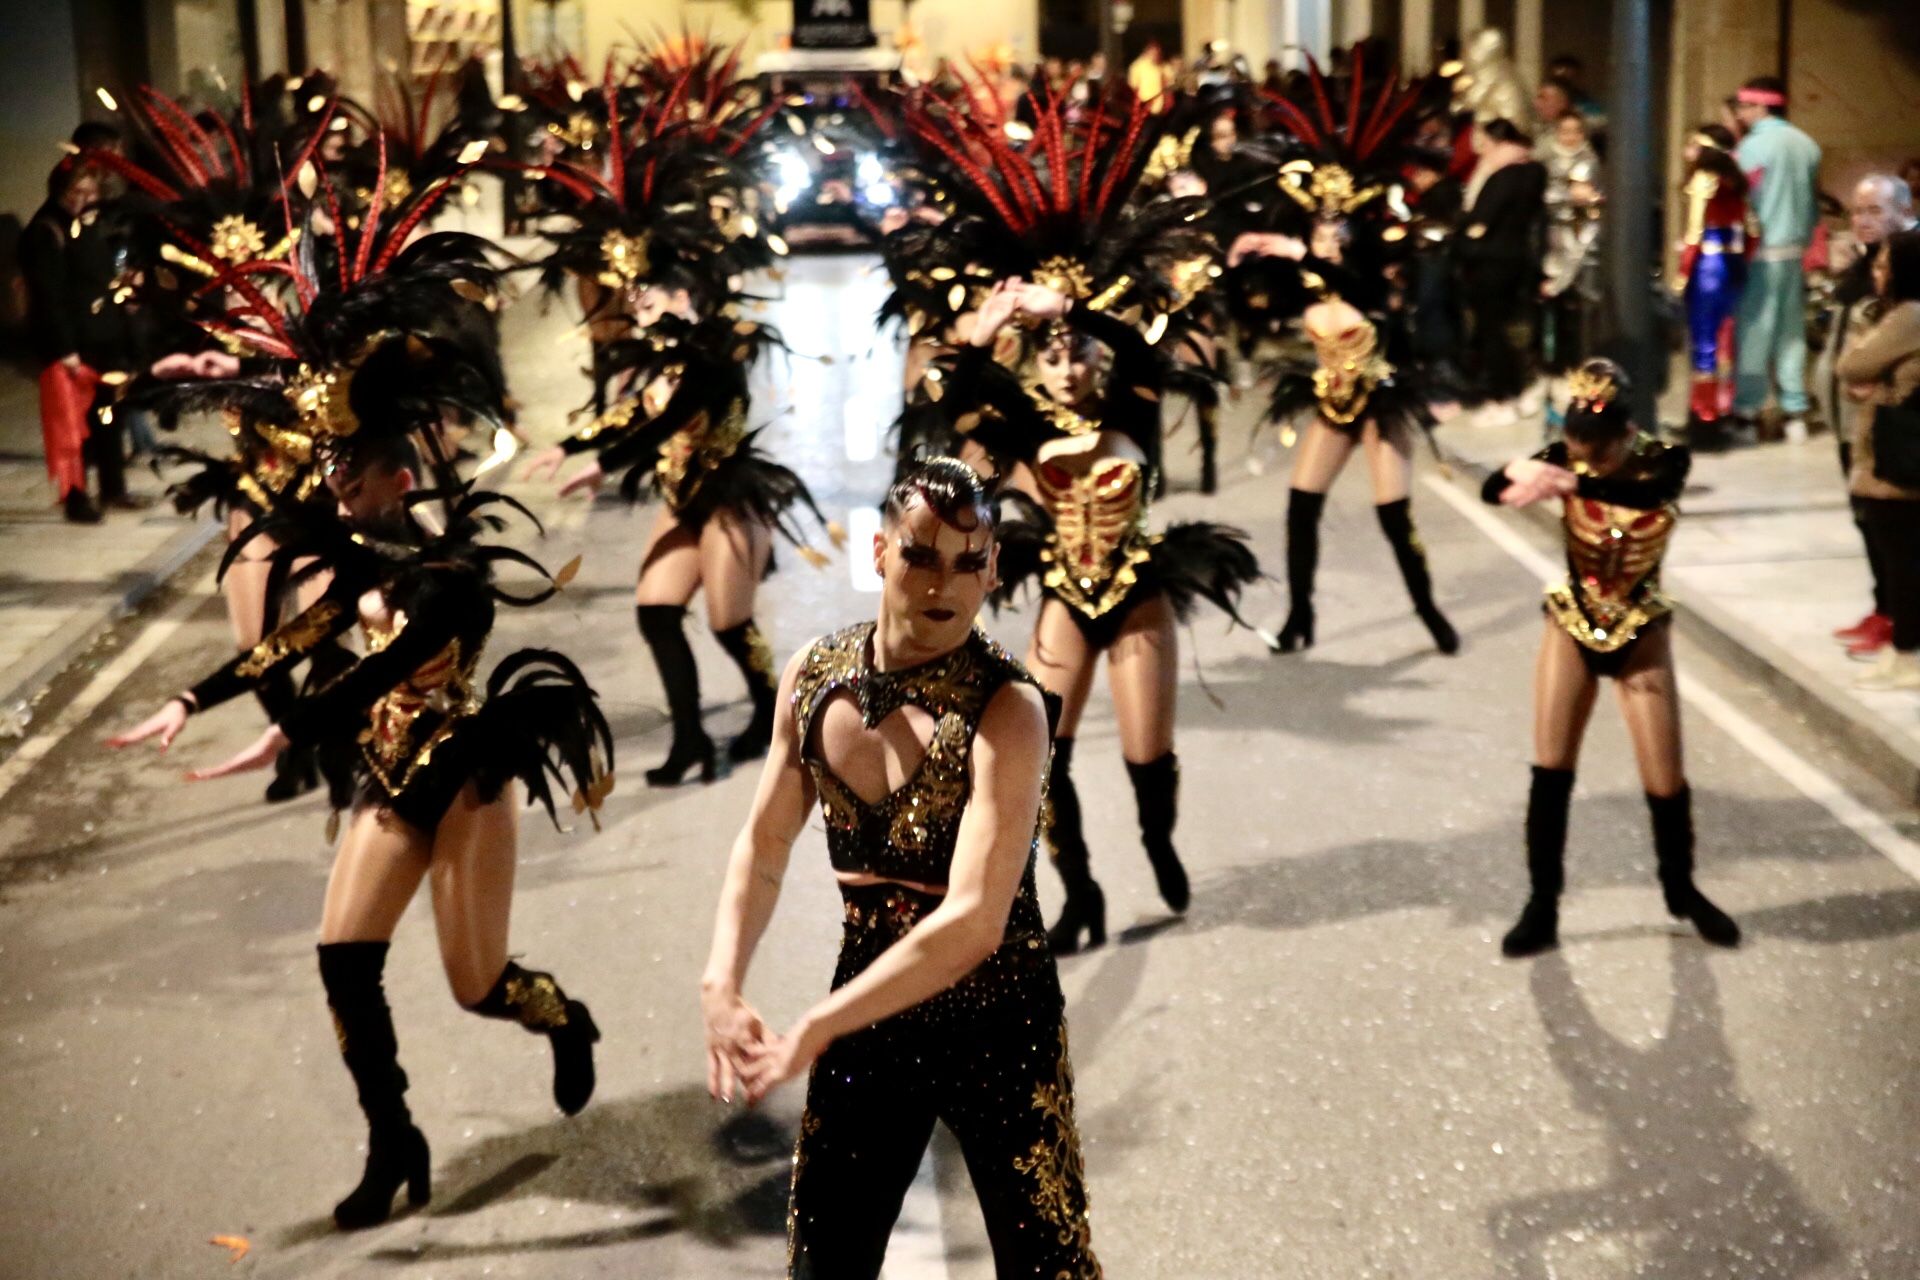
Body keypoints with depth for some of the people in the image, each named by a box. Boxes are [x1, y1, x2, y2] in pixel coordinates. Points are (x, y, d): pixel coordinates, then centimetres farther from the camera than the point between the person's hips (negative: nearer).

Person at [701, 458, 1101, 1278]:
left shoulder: (1005, 709, -21)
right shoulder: (813, 675, -3)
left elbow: (973, 922, -28)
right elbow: (764, 847, 5)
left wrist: (815, 1030, -26)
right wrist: (722, 984, -11)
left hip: (996, 1025, -5)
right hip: (867, 1011, 5)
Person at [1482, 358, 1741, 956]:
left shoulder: (1665, 460, -17)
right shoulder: (1566, 457, -12)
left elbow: (1647, 492, -42)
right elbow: (1494, 487, -28)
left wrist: (1571, 484, -58)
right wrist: (1526, 478, -52)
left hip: (1640, 633, -1)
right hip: (1571, 625, 1)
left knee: (1665, 779, 4)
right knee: (1550, 769, -2)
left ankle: (1681, 890, 29)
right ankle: (1542, 906, 10)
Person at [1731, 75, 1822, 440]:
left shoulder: (1754, 146, -12)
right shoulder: (1806, 145, 10)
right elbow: (1814, 204, 13)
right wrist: (1804, 239, 20)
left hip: (1762, 252, -7)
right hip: (1796, 250, 7)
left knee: (1753, 331, -3)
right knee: (1792, 330, 10)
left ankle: (1747, 411, -2)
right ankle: (1794, 412, 10)